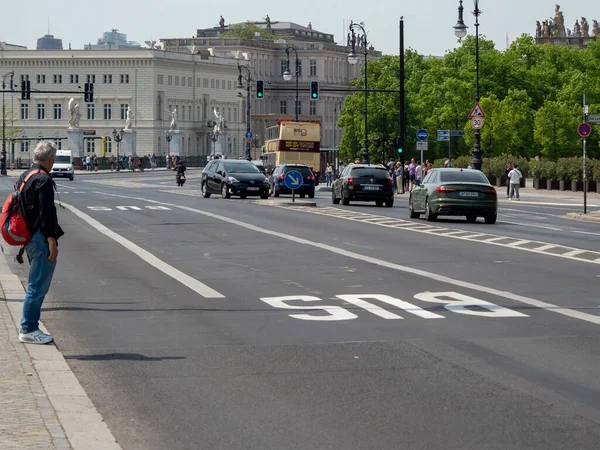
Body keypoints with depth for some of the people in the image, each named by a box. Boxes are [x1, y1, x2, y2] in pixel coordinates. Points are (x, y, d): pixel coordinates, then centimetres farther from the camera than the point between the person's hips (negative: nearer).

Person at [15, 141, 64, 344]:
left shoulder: (24, 177, 14)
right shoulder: (43, 180, -16)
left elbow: (18, 206, 20)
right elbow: (47, 213, -21)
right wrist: (52, 241, -20)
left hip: (29, 237, 10)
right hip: (40, 239, -10)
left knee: (36, 285, 16)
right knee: (38, 286, -5)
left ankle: (29, 328, 20)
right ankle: (29, 330, -2)